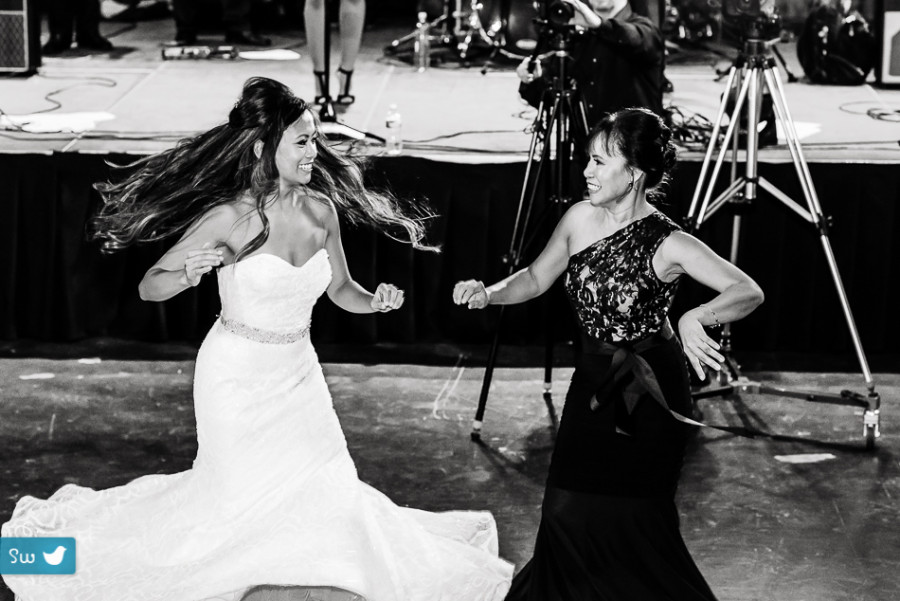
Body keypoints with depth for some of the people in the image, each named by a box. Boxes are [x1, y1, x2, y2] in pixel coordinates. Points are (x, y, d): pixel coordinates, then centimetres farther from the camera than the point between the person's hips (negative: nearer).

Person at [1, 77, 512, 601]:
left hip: (298, 375, 5)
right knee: (242, 496, 5)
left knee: (327, 493, 4)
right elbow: (150, 286, -10)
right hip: (239, 375, -5)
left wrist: (374, 300, -10)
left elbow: (340, 288, 11)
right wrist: (188, 274, -32)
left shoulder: (321, 210, -4)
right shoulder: (229, 218, -19)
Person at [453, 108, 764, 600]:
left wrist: (696, 317, -46)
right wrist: (489, 294, -8)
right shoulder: (579, 219, -5)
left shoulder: (667, 244, -21)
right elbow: (536, 278, 11)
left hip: (648, 392, -5)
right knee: (569, 513, 7)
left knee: (634, 519, 1)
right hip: (593, 380, 5)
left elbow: (749, 292, -28)